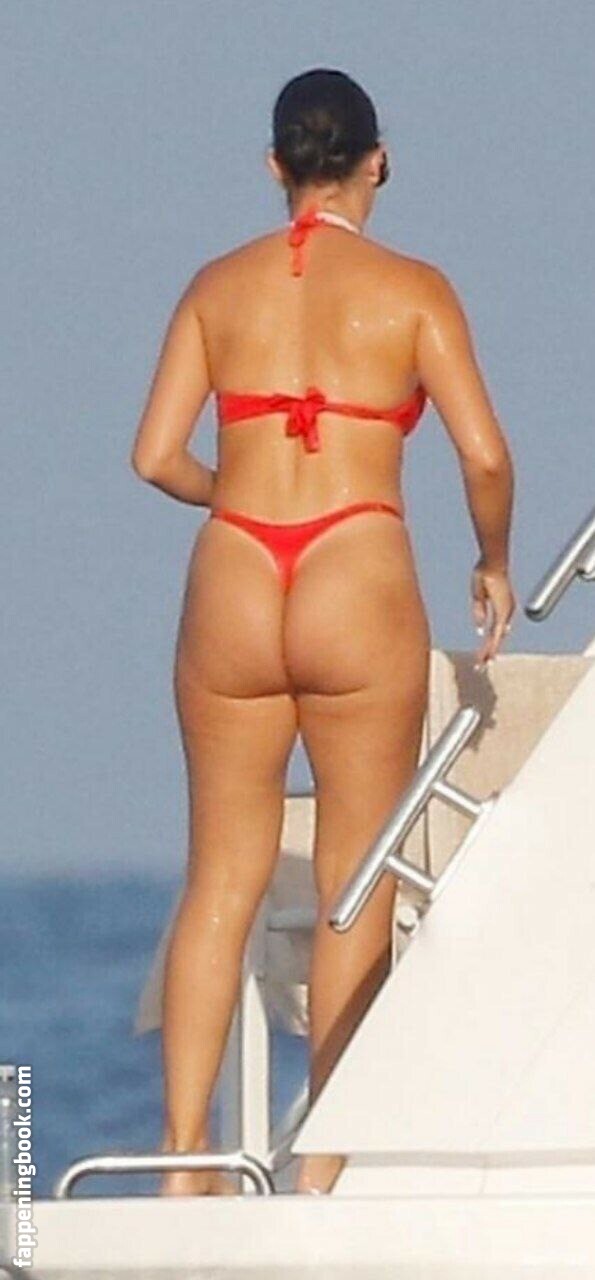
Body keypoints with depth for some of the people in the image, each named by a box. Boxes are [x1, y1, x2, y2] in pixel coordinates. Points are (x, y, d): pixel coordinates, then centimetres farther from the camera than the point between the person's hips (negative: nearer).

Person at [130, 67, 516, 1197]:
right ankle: (326, 1168, 2)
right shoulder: (411, 290, 0)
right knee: (357, 889, 5)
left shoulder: (218, 286, 8)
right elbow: (485, 455, -6)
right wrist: (494, 562, 12)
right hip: (360, 584, -3)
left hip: (231, 587, 3)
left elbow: (157, 456, 3)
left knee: (222, 881, 9)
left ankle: (185, 1158, 3)